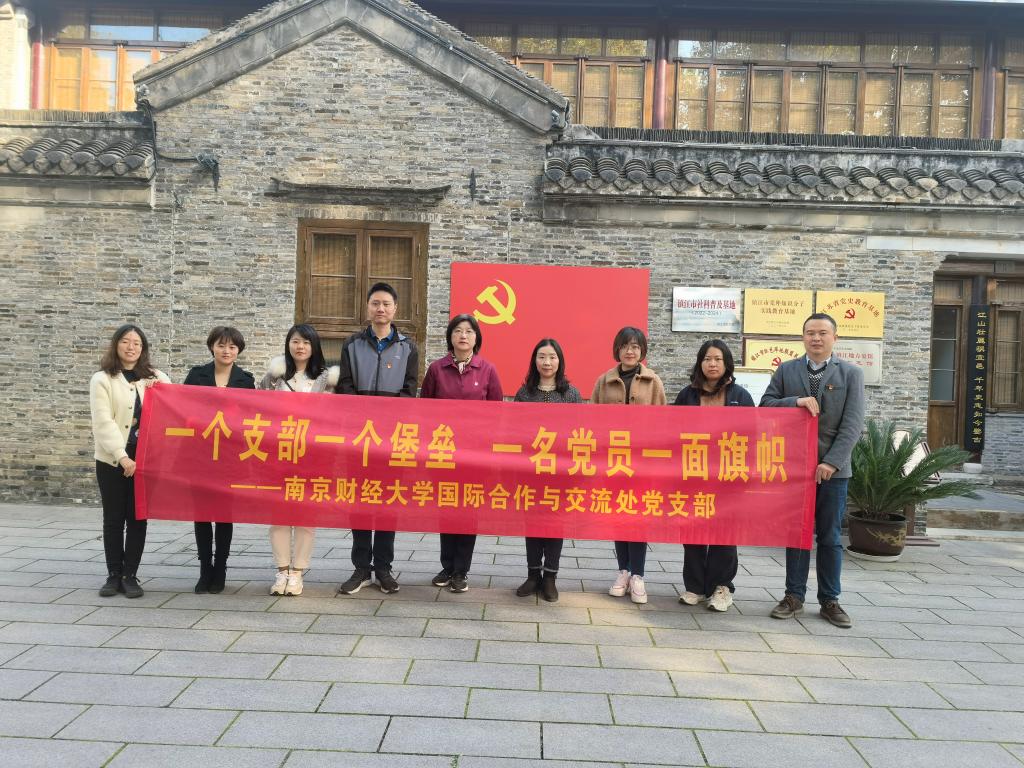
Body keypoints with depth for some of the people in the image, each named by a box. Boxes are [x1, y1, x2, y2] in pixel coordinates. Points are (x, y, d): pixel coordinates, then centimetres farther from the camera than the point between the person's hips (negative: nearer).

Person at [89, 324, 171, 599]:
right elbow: (103, 422, -10)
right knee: (113, 519, 5)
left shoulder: (155, 378, 10)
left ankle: (131, 575, 12)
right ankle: (114, 574, 15)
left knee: (137, 518, 4)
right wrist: (122, 455, -19)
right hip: (112, 459, -2)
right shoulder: (102, 379, 0)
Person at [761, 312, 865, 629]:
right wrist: (796, 401, -16)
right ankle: (794, 597, 17)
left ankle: (830, 600, 18)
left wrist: (832, 462, -14)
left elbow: (853, 424, -5)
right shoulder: (786, 371, 7)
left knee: (830, 537, 7)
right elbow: (764, 406, 1)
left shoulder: (851, 374, 2)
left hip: (832, 468, -1)